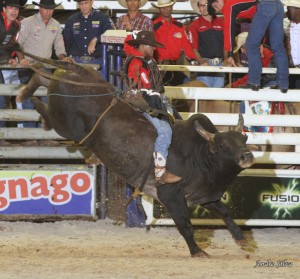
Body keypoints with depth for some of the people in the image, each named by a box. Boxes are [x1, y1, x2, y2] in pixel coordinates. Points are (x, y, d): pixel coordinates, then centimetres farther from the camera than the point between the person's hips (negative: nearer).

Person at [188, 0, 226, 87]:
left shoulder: (220, 22, 13)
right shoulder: (194, 25, 5)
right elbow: (194, 49, -1)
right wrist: (202, 62, -18)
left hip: (220, 64, 3)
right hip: (205, 64, -3)